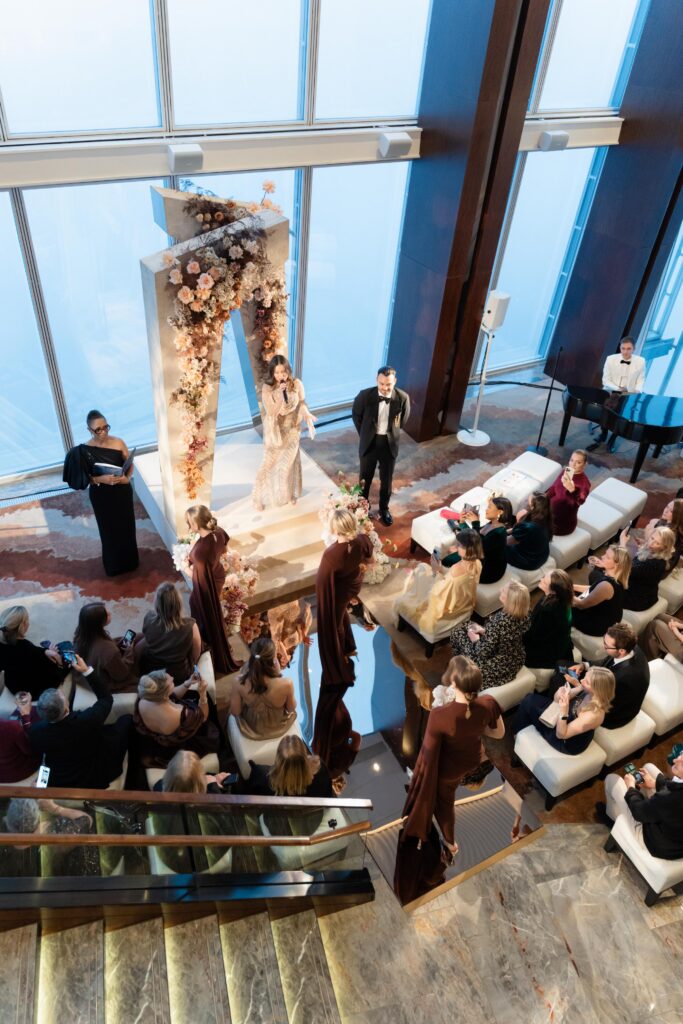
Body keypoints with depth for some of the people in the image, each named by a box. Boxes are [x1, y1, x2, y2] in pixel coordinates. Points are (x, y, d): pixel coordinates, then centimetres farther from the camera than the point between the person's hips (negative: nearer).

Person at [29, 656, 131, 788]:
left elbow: (38, 752, 0)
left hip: (57, 783, 4)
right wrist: (86, 670, -16)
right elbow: (106, 698, -14)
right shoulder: (87, 720, -36)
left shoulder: (35, 730, -25)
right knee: (127, 720, 7)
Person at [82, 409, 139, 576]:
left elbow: (130, 464, 2)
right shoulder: (85, 450, -14)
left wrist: (127, 477, -17)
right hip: (101, 496, -1)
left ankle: (129, 561, 38)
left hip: (122, 492, 2)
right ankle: (114, 565, 33)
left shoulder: (118, 442, -11)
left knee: (126, 527, 15)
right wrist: (100, 479, -25)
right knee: (109, 530, 13)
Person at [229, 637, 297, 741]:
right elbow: (291, 708, -14)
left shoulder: (241, 683, -32)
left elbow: (235, 712, -14)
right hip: (278, 728, -1)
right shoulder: (286, 684, -36)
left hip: (251, 728, 1)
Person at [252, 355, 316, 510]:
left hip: (292, 430, 3)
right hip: (275, 431, -3)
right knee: (270, 464, 4)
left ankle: (289, 494, 38)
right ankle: (259, 497, 19)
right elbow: (270, 412, -23)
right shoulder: (267, 388, -18)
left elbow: (302, 404, -10)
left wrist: (308, 416, -31)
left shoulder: (296, 384, -12)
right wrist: (279, 394, -35)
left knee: (290, 463, 18)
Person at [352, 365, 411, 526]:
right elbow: (356, 415, 1)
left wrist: (391, 433, 9)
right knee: (365, 477, 17)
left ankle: (384, 508, 38)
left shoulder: (402, 398, -17)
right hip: (369, 442, 0)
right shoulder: (365, 395, -19)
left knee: (387, 479, 16)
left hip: (389, 443, 0)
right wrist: (364, 434, 6)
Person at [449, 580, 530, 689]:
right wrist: (484, 631, 0)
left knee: (458, 633, 12)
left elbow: (484, 652, -27)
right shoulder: (524, 615, -15)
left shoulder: (499, 620, -38)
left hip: (496, 669, -7)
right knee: (466, 626, 20)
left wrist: (475, 640, -9)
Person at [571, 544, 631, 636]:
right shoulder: (612, 577, -9)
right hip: (599, 617, 8)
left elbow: (582, 604, -24)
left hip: (596, 625, -8)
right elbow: (593, 590, 9)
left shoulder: (606, 585, -36)